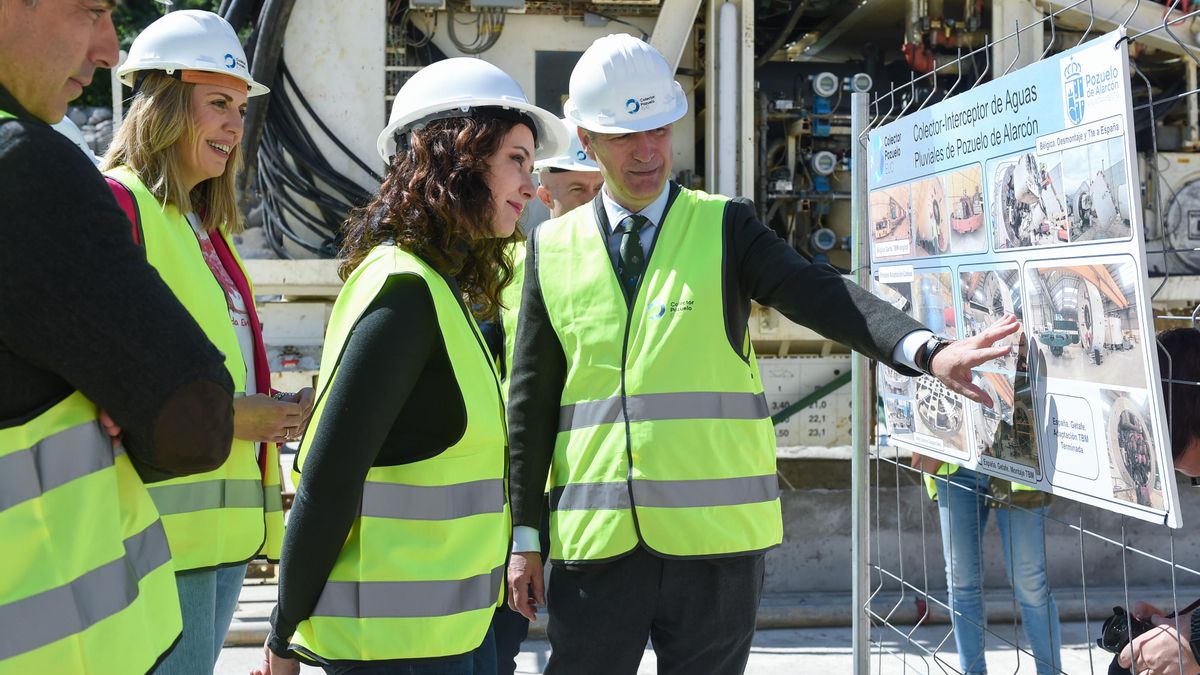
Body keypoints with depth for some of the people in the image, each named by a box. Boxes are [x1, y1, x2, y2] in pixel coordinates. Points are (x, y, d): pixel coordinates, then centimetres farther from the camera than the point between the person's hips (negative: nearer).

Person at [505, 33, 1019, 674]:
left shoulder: (724, 227, 3)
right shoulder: (551, 248, 7)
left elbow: (820, 296, -13)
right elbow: (531, 398, 9)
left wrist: (927, 350, -31)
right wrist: (524, 532, 8)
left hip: (714, 531, -1)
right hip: (593, 541, 1)